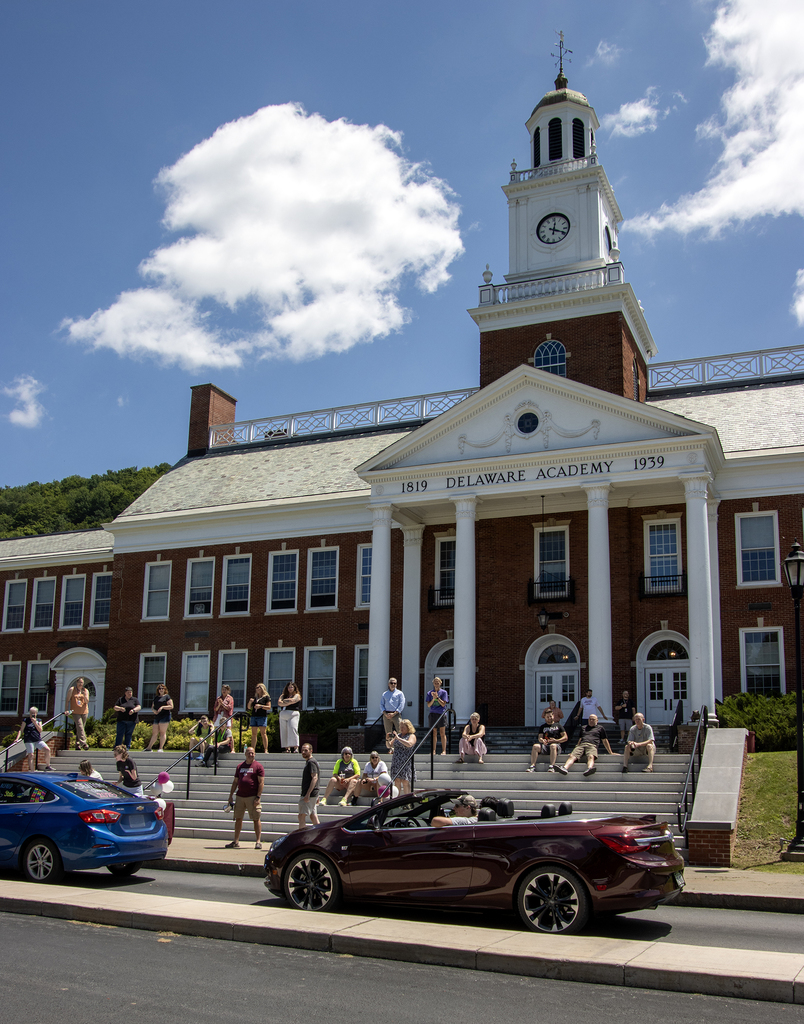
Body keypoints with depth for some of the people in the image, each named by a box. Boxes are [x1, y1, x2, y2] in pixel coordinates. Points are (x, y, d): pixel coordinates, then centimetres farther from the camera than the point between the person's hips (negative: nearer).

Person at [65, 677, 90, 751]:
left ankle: (77, 744, 13)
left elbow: (87, 702, 4)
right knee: (80, 726, -16)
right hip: (75, 712, -3)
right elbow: (67, 700, 4)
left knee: (81, 727, 6)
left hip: (84, 712, 3)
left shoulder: (85, 691, 9)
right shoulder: (72, 690, 3)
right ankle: (83, 742, -21)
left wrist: (85, 696, -15)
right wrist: (66, 710, -4)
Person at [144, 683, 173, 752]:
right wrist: (153, 710, -1)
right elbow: (152, 707, 21)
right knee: (154, 733, 9)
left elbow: (171, 706, -6)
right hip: (156, 717, 6)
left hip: (164, 716, -6)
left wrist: (163, 707, -17)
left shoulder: (167, 696, 0)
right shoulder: (156, 698, 20)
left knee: (162, 732, -7)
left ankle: (161, 748, -7)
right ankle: (149, 747, 13)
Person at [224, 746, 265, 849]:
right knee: (238, 818, 8)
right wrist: (230, 796, 12)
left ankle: (258, 842, 3)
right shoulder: (240, 766, 14)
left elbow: (261, 782, -7)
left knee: (256, 819, -2)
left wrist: (258, 797, -14)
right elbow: (235, 782, 17)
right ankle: (236, 842, 16)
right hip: (240, 796, 5)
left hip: (252, 797, -5)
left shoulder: (258, 766, -2)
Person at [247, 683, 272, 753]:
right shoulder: (254, 697, 19)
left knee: (263, 733, -10)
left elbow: (269, 707, -5)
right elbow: (249, 707, 22)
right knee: (253, 734, 3)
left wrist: (260, 706, -17)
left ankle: (265, 750, -11)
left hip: (262, 717, -6)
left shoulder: (266, 697, 2)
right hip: (254, 716, 6)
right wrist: (250, 702, 2)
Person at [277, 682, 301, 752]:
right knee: (284, 732, -1)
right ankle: (287, 748, 0)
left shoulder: (297, 695, 8)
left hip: (293, 714, -5)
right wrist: (288, 703, -5)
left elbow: (292, 700, -10)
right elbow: (279, 702, 5)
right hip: (283, 714, 5)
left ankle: (296, 748, -21)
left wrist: (285, 700, 6)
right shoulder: (283, 695, 21)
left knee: (292, 730, -17)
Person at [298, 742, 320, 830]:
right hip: (311, 794, 10)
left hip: (309, 794, -10)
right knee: (313, 816, 10)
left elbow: (314, 778, -22)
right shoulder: (308, 762, 19)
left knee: (302, 816, -9)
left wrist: (308, 794, -26)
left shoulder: (311, 762, -12)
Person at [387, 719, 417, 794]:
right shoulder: (398, 735, 18)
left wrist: (398, 738, -23)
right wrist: (387, 740, -1)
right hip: (396, 762, 5)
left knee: (405, 781, -8)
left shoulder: (412, 736, 0)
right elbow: (389, 745, 20)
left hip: (406, 762, -5)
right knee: (397, 781, 1)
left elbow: (409, 744, -20)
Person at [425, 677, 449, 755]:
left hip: (441, 714, -2)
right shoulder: (430, 693, 10)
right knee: (433, 733, 2)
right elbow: (428, 705, 4)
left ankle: (444, 750, -1)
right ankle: (433, 751, 5)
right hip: (432, 714, 2)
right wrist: (433, 699, -12)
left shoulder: (443, 692, 4)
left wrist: (437, 697, -14)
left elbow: (443, 704, -4)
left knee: (442, 733, -3)